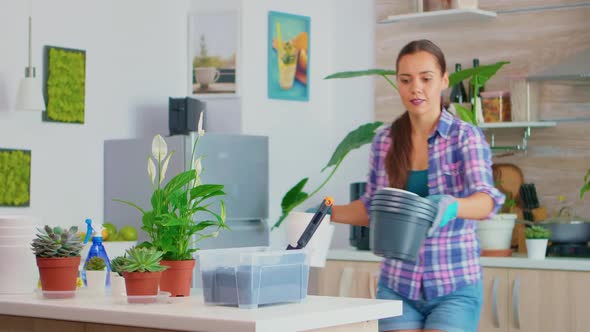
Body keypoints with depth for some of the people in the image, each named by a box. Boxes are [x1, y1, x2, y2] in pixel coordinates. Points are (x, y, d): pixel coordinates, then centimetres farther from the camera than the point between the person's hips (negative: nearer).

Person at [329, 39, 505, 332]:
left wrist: (451, 207, -45)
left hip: (454, 288, -3)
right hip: (398, 285, 3)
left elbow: (486, 199, -24)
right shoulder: (384, 141, 4)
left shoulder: (466, 137, -7)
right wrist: (329, 213, 0)